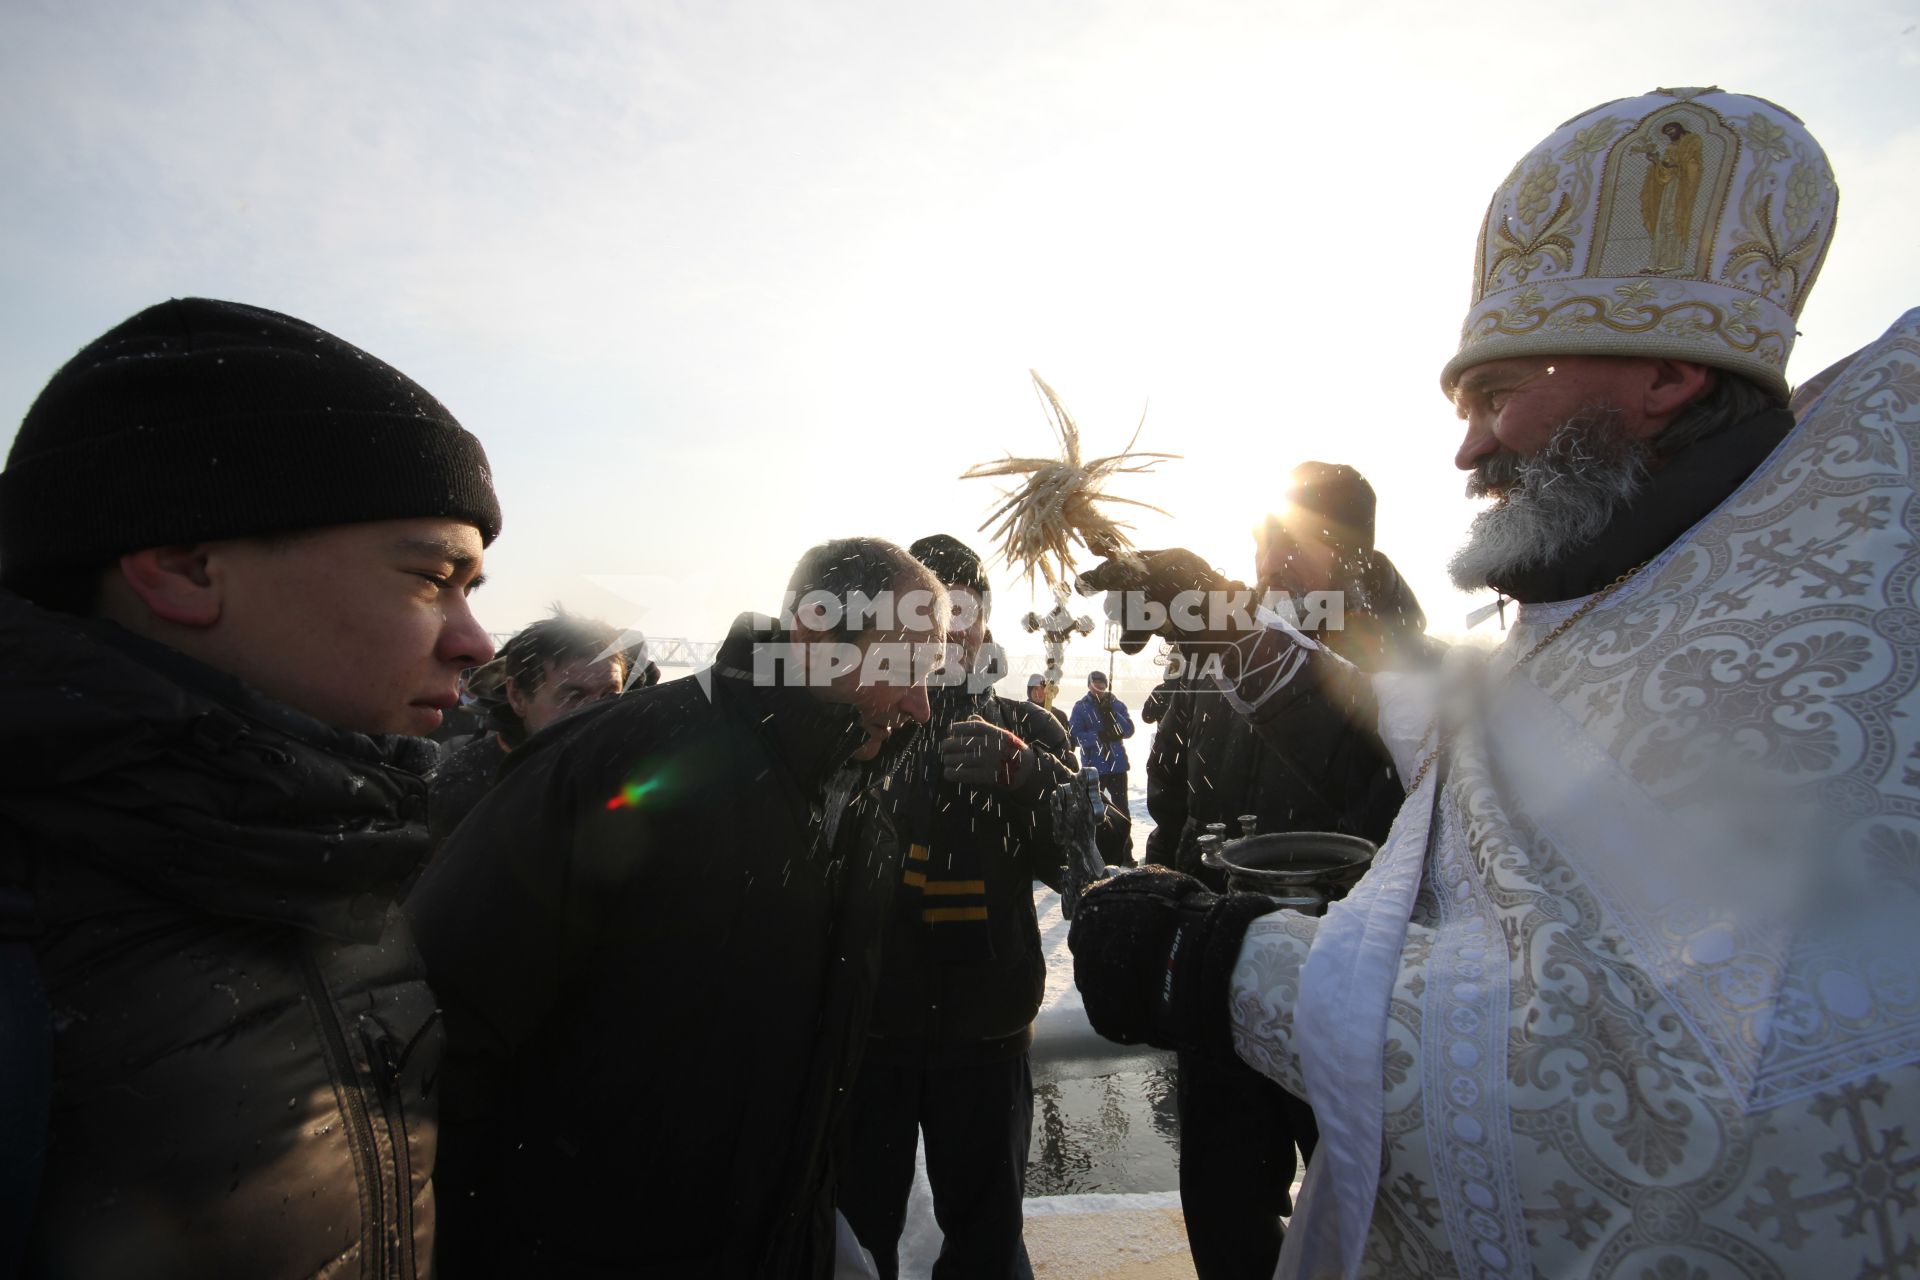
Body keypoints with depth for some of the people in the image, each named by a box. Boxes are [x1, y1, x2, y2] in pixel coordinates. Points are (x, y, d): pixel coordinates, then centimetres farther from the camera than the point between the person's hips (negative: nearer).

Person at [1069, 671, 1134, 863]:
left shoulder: (1117, 705, 5)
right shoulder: (1081, 707, -2)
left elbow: (1129, 731, -6)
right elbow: (1074, 737, -10)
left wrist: (1111, 713, -18)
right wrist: (1099, 736, -22)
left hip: (1117, 765, 2)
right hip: (1093, 768, -2)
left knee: (1121, 809, 4)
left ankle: (1125, 852, 13)